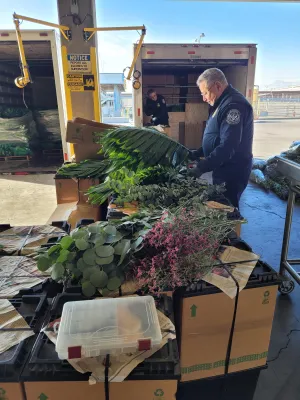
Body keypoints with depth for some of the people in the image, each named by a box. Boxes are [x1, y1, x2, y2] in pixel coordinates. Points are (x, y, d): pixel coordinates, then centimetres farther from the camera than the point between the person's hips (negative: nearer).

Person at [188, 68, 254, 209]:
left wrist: (201, 167, -28)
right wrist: (198, 153, 11)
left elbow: (227, 147, -30)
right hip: (222, 169, 10)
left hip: (232, 172, -10)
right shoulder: (223, 103, 13)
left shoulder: (234, 105, -22)